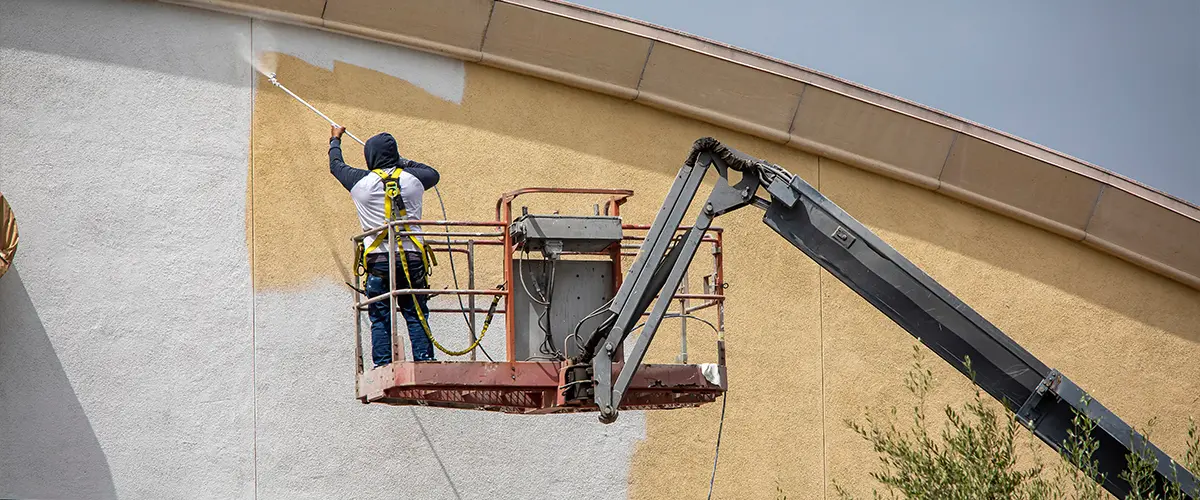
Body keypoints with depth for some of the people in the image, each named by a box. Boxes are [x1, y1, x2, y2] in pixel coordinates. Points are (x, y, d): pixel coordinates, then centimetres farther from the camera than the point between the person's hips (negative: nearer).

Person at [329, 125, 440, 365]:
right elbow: (434, 174, 31)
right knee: (416, 316, 3)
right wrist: (404, 162, 39)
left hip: (378, 258, -1)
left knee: (380, 319, 2)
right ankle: (424, 362, -5)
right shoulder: (412, 178, 7)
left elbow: (336, 166, 25)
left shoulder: (361, 182, 4)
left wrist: (335, 140, 43)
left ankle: (383, 366, -5)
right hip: (412, 256, 1)